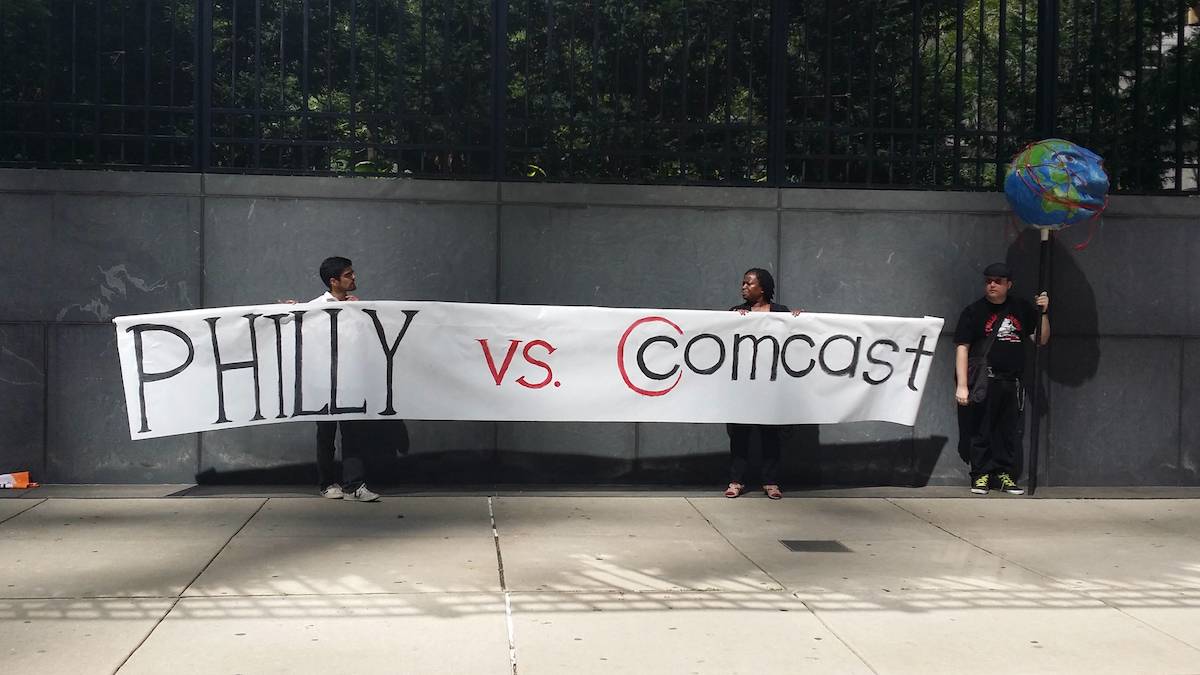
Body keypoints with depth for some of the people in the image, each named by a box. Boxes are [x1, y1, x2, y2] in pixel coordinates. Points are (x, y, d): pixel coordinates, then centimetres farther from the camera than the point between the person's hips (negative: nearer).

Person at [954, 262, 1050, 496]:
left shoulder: (1022, 308, 12)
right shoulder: (973, 311, 1)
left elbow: (1041, 339, 16)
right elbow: (962, 348, -4)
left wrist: (1043, 312, 0)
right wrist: (962, 386, -11)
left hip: (1011, 382, 4)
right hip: (983, 380, -4)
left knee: (1010, 431, 7)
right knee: (980, 431, -2)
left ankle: (1003, 473, 17)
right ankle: (981, 475, 7)